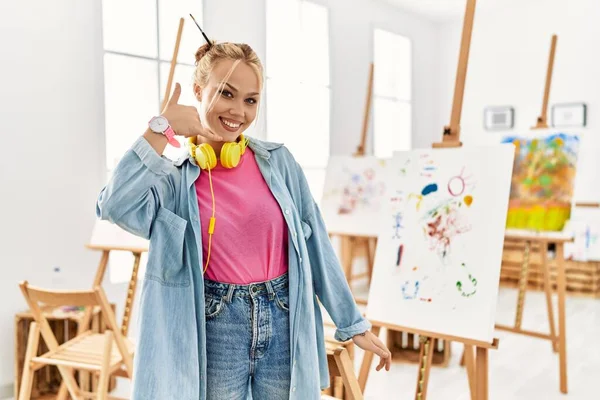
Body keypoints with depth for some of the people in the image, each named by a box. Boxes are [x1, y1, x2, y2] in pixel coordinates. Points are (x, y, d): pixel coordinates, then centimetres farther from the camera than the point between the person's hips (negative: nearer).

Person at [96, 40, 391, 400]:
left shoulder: (278, 161, 0)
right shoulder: (176, 179, -4)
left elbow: (316, 244, 3)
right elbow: (116, 205, -24)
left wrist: (353, 323, 6)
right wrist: (161, 129, -17)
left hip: (284, 325, 2)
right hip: (215, 330, -1)